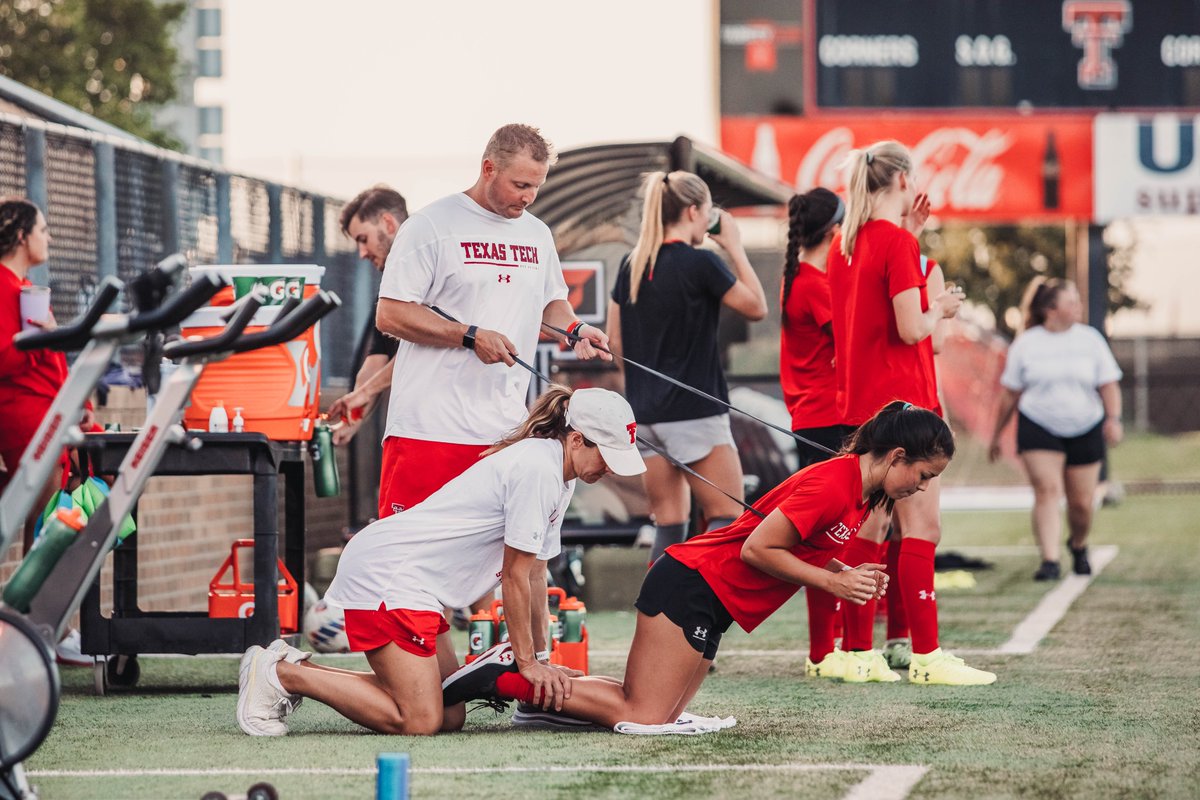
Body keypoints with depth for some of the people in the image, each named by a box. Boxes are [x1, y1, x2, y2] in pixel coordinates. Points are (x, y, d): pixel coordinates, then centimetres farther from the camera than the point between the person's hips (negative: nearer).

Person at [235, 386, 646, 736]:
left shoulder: (560, 478, 14)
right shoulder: (537, 468, -18)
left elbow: (534, 574, 19)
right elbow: (515, 575, -14)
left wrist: (541, 657, 16)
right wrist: (525, 660, -5)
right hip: (387, 574, -11)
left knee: (450, 717, 5)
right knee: (418, 722, -18)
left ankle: (296, 668, 10)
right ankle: (282, 673, -8)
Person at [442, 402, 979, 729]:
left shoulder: (862, 494, 10)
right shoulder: (833, 486, -20)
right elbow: (757, 549, -20)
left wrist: (850, 575, 4)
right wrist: (833, 582, -16)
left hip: (711, 605, 10)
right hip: (691, 584, -10)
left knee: (657, 715, 7)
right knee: (642, 719, -12)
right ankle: (503, 678, -7)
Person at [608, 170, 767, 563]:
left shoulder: (631, 266, 8)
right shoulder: (700, 263, -12)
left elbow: (616, 342, 14)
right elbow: (756, 306, -1)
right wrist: (735, 248, 4)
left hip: (646, 413, 7)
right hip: (695, 413, -7)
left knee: (668, 527, 10)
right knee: (728, 520, -3)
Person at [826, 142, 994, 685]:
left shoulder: (846, 245, 12)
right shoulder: (898, 243, -13)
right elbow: (911, 328, -18)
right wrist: (941, 307, 3)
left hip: (856, 405, 9)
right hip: (901, 402, -9)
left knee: (867, 529, 10)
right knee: (921, 527, -7)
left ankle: (858, 652, 11)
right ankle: (926, 656, -10)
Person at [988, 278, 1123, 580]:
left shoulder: (1090, 339, 2)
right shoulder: (1026, 345, -1)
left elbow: (1108, 385, 4)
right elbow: (1010, 395, 7)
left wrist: (1113, 418, -13)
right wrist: (996, 436, 11)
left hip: (1085, 430, 1)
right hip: (1038, 429, -1)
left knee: (1081, 502, 5)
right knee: (1047, 492, -17)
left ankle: (1078, 546, 35)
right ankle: (1050, 562, -19)